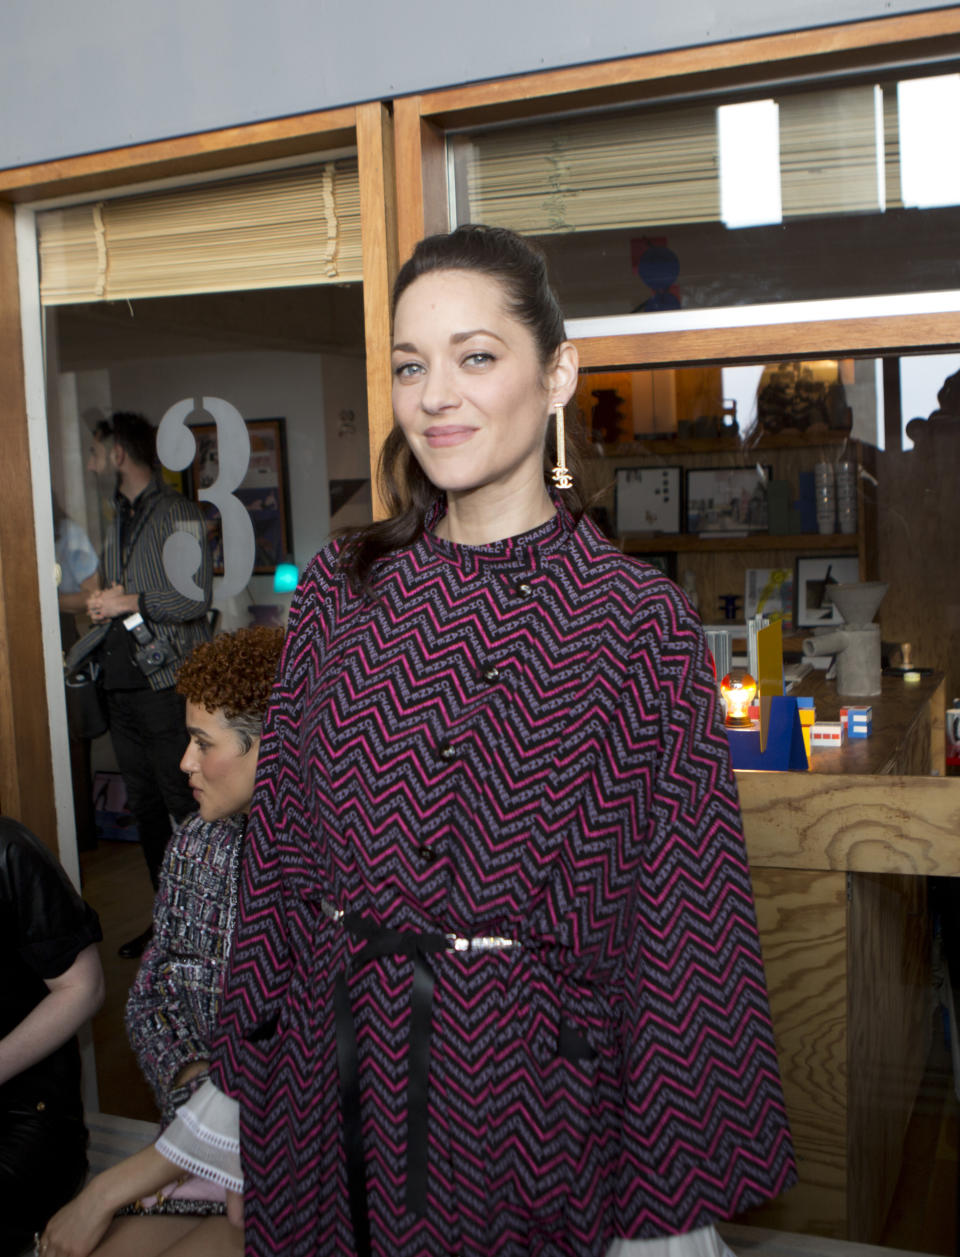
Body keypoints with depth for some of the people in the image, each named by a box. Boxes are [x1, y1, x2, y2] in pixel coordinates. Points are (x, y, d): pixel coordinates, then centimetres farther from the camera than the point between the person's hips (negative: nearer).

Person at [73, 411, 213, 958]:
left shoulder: (178, 514, -7)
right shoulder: (120, 518, 19)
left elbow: (197, 597, -15)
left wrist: (131, 601, -13)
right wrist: (103, 608, 9)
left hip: (167, 681, -8)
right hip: (125, 683, 8)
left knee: (188, 808, -6)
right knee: (145, 806, 12)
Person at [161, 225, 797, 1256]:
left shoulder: (640, 620, -11)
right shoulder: (339, 591, 0)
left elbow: (685, 919, -9)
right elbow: (279, 839, 6)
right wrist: (235, 1085, 8)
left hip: (535, 1086, -3)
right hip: (338, 1082, 4)